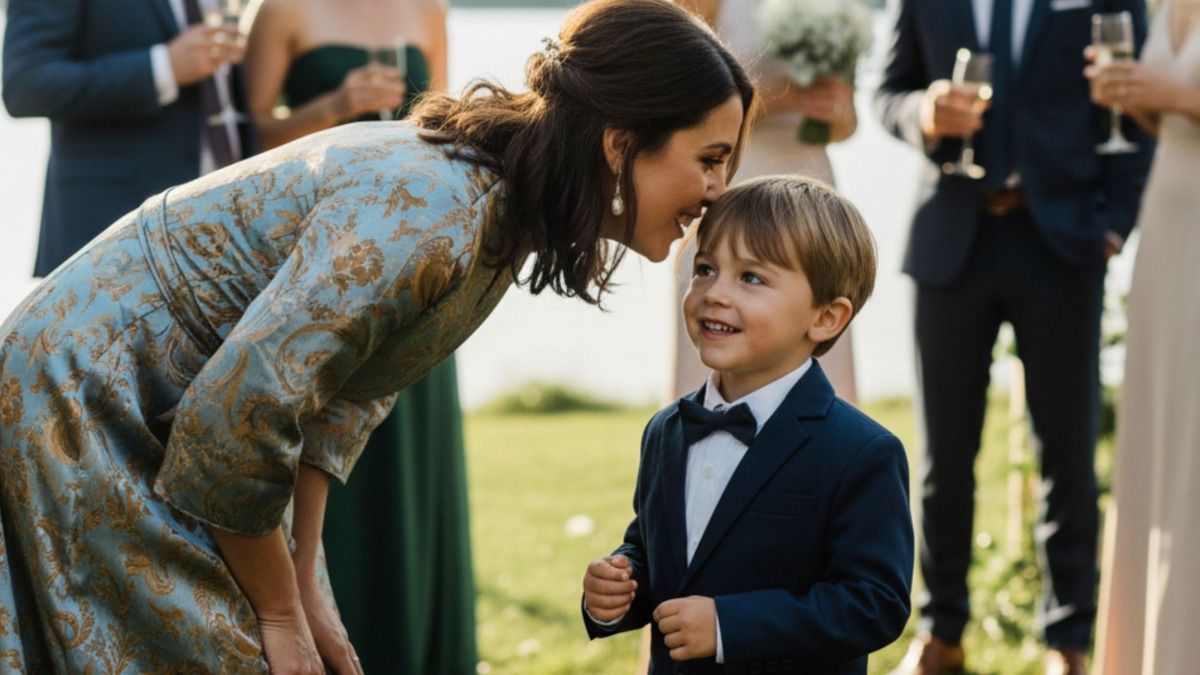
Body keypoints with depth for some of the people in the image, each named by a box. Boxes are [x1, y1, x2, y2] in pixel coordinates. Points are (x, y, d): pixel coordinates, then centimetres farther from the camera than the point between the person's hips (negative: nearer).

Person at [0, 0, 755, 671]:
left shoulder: (504, 206, -2)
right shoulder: (426, 213, -29)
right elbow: (240, 405, -30)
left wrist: (302, 590, 2)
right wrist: (279, 612, -15)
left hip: (174, 426, 8)